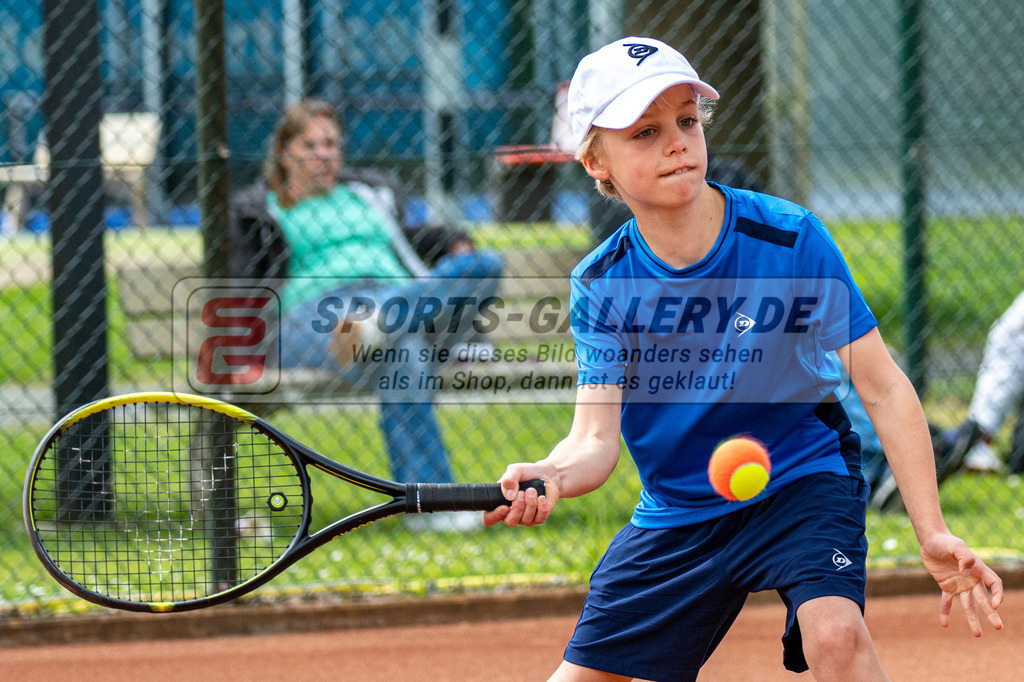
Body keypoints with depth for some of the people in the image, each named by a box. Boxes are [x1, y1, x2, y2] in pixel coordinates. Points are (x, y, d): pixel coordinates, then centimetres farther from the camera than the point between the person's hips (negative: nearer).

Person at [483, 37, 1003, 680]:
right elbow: (596, 439, -17)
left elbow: (883, 390, -15)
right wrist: (547, 477, -42)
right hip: (676, 509, 3)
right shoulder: (601, 285, -11)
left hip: (802, 477, -3)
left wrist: (934, 534, -23)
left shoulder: (789, 239, -18)